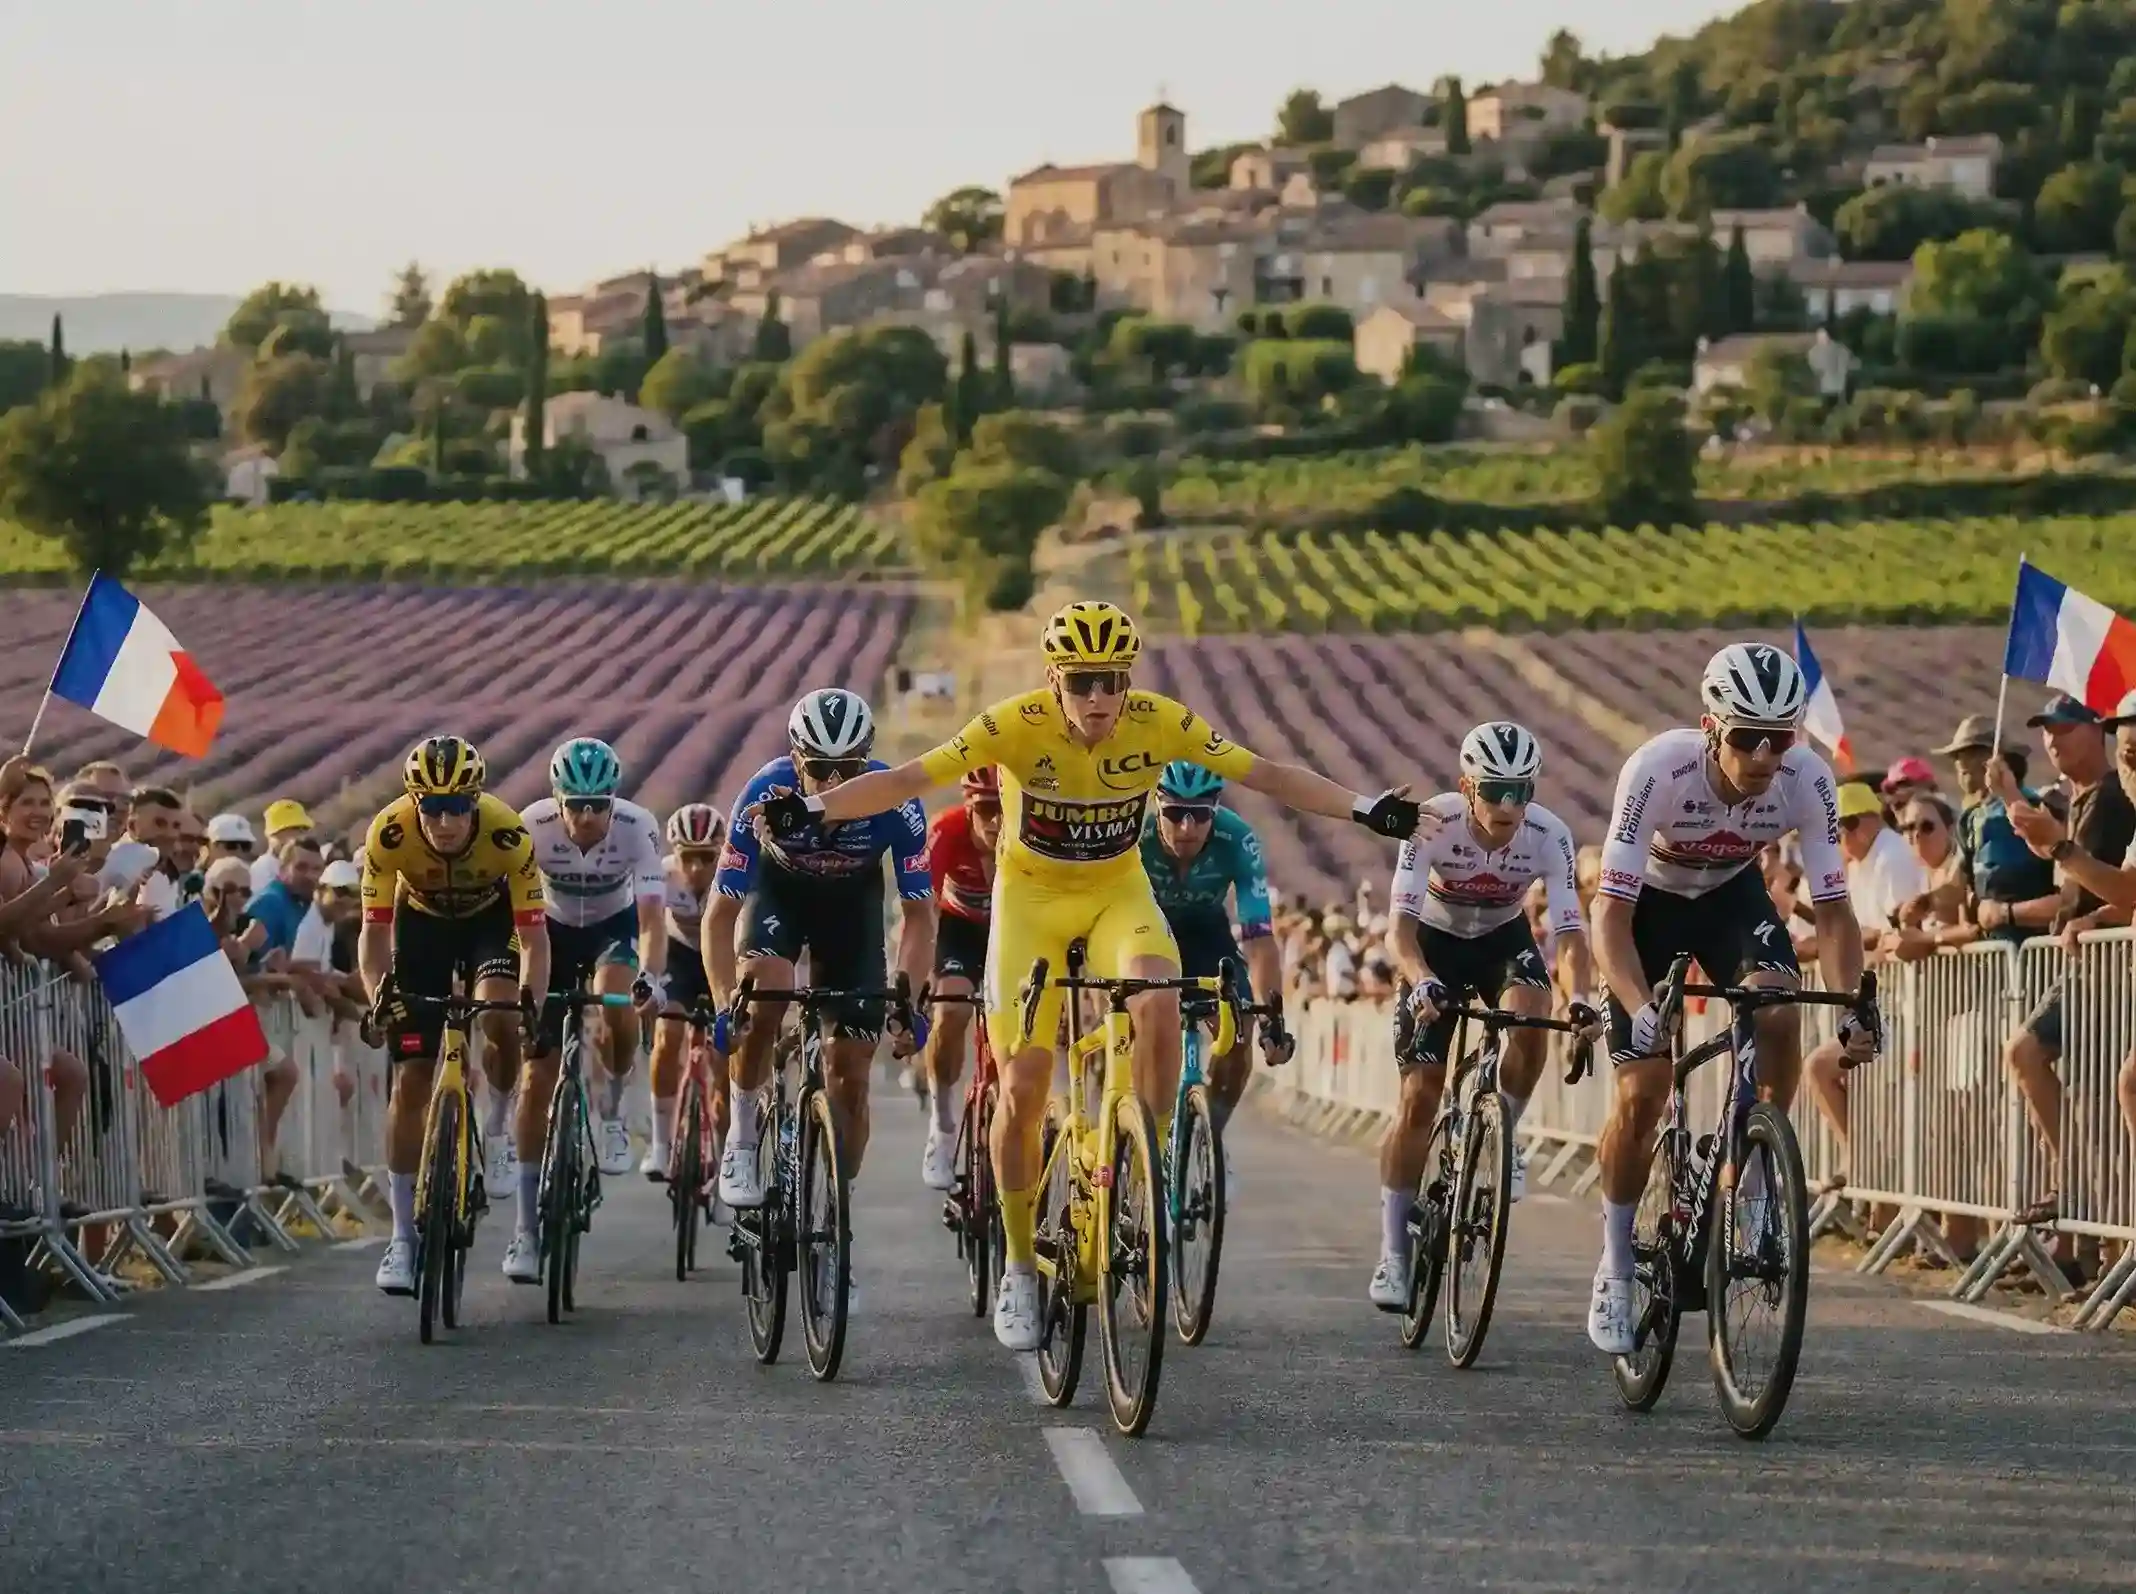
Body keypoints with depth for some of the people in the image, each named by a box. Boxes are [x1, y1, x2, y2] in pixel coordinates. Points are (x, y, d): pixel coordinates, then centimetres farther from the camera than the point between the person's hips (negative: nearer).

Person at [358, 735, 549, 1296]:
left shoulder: (507, 833, -35)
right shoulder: (389, 833, -33)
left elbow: (533, 934, -30)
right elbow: (374, 930, -26)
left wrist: (532, 1000, -47)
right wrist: (379, 996, -43)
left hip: (492, 918, -1)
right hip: (423, 920, 1)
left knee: (499, 1020, -32)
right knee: (411, 1079, -5)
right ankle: (403, 1239, 0)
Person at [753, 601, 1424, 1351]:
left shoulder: (1160, 722, -19)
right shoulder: (1016, 726, -24)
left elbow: (1267, 775, -15)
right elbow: (908, 779, -29)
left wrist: (1365, 808, -24)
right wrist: (815, 808, -42)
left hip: (1118, 892, 1)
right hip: (1031, 896, -1)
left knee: (1159, 1004, -31)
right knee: (1022, 1089, -5)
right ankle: (1019, 1270, 13)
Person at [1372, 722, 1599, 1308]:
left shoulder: (1549, 836, -26)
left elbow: (1570, 930, -28)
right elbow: (1402, 920, -36)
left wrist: (1581, 998, -46)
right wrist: (1422, 982, -55)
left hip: (1504, 938, 1)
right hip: (1437, 940, -1)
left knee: (1529, 1022, -33)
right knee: (1418, 1099, -8)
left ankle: (1504, 1136, -4)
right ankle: (1393, 1253, 1)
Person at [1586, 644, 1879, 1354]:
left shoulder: (1807, 780, -28)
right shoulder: (1658, 770, -37)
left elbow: (1831, 908, -21)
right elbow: (1611, 913, -36)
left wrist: (1853, 1005, -36)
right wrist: (1639, 1010, -51)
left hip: (1732, 893, 2)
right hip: (1650, 900, -2)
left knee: (1777, 1008, -28)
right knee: (1641, 1094, -11)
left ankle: (1757, 1183, -8)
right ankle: (1615, 1266, 8)